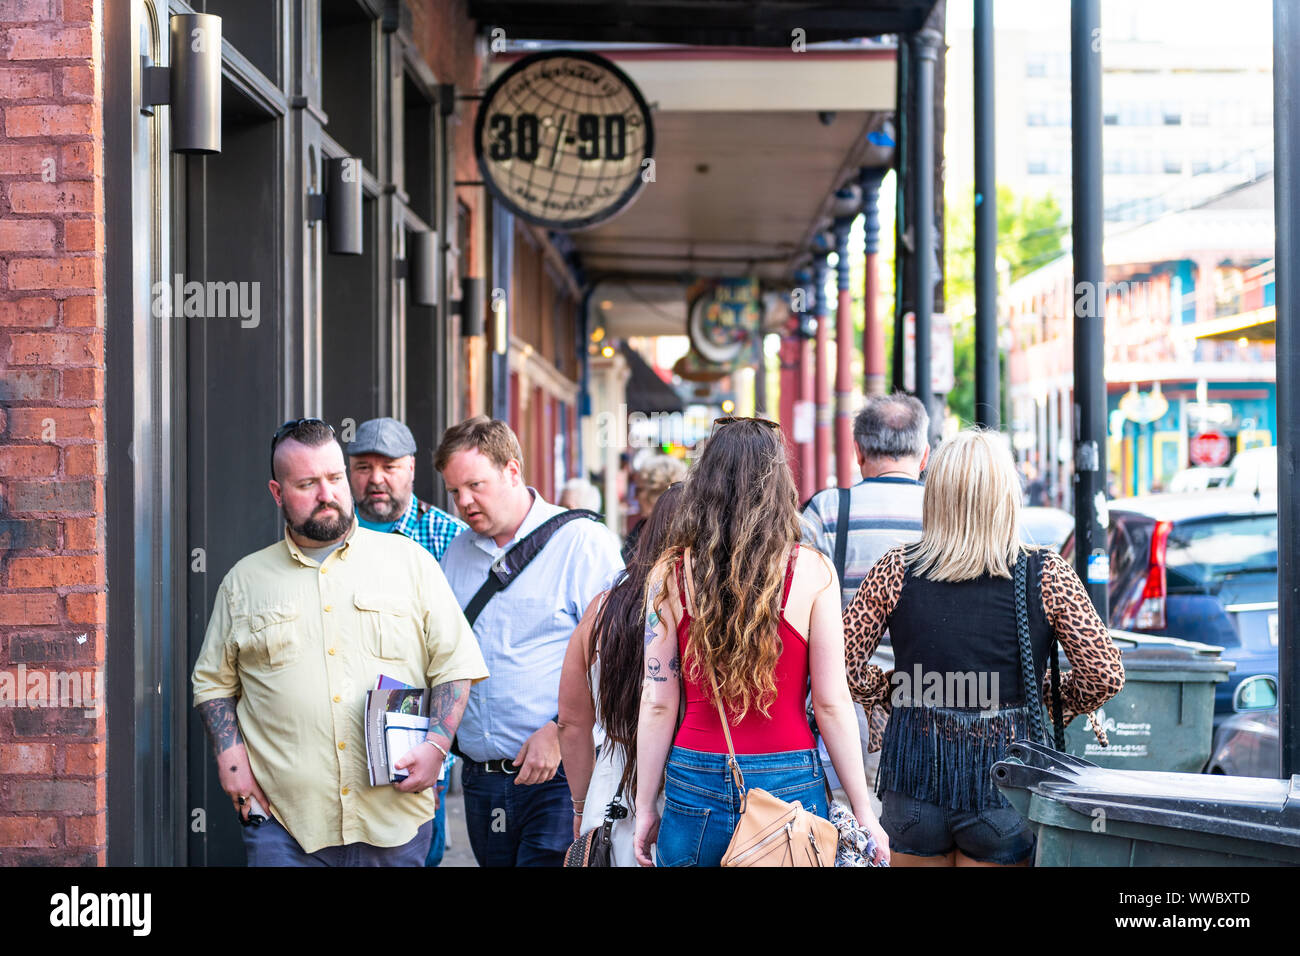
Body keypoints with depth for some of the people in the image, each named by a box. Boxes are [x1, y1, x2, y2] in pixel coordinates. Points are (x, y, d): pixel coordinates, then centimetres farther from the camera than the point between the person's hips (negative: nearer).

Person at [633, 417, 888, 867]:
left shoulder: (671, 573, -2)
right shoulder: (811, 571, -6)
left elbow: (657, 703, -1)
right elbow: (831, 704, -5)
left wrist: (645, 807, 8)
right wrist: (863, 813, 2)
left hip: (696, 784, 1)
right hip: (788, 779, -1)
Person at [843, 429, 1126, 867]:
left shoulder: (897, 569, -4)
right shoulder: (1047, 573, -7)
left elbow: (841, 664, -2)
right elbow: (1104, 673, -6)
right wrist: (1052, 707, 11)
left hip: (915, 775, 1)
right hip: (1004, 778, -1)